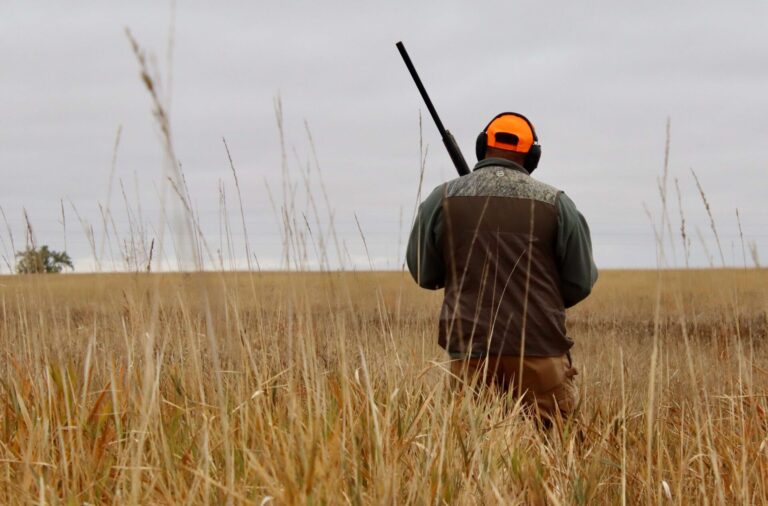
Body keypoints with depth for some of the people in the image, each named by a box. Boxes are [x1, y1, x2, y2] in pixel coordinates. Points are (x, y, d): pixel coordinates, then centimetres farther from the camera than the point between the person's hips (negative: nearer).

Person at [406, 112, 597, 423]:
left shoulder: (444, 198, 3)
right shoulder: (555, 203, 2)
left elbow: (424, 274, 10)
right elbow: (581, 283, 6)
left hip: (470, 348, 1)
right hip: (539, 349, -1)